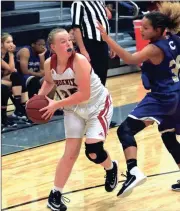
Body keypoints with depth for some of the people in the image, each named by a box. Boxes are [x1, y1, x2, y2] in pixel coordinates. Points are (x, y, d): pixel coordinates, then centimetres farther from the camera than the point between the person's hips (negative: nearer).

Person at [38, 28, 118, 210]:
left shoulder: (79, 61, -30)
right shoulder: (49, 64, -13)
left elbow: (84, 94, -32)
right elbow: (49, 82, 12)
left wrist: (56, 105, -29)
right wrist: (39, 97, -7)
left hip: (98, 105, -4)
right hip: (74, 109, 4)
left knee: (93, 151, -13)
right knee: (71, 153, -2)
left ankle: (111, 169, 22)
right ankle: (55, 195, 10)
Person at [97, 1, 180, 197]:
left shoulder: (155, 49, -19)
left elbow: (130, 59, -33)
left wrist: (106, 38, -39)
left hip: (161, 99, -9)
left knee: (125, 130, -15)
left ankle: (133, 172, -32)